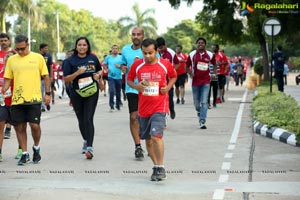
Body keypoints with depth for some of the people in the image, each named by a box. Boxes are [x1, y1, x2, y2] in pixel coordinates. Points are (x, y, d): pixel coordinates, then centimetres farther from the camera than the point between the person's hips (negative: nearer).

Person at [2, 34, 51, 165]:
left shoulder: (38, 58, 4)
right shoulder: (11, 60, 8)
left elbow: (46, 76, 7)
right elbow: (7, 79, 11)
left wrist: (47, 93, 1)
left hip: (34, 98, -2)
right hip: (17, 100, 2)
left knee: (34, 125, -9)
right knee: (19, 127, 4)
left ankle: (36, 148, 20)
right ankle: (24, 154, 19)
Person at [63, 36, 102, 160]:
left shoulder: (93, 58, 5)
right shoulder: (70, 61, -2)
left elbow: (100, 70, 23)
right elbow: (66, 79, -6)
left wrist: (98, 75, 0)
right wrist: (77, 73, -20)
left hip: (92, 93, -1)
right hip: (76, 94, 1)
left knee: (88, 119, -13)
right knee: (81, 120, 14)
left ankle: (89, 147, -18)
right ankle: (86, 141, 38)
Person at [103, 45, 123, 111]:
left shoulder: (121, 57, 2)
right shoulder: (108, 57, 7)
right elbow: (105, 65, 19)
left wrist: (119, 66, -18)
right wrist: (106, 69, 0)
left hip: (118, 77, 0)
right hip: (111, 77, 0)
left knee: (118, 93, 9)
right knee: (111, 91, -14)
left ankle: (118, 105, 25)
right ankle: (111, 106, -6)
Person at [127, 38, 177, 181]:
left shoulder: (165, 64, -4)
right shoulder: (137, 65, -2)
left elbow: (173, 76, 14)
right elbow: (129, 79, 11)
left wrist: (168, 87, -4)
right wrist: (136, 86, -10)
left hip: (159, 107, -3)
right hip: (143, 108, 3)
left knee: (156, 136, -19)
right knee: (148, 140, 10)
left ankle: (161, 168, -9)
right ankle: (156, 167, 25)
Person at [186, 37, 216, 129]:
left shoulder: (210, 55, 3)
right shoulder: (192, 54, 1)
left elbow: (214, 64, 19)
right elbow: (187, 66, 9)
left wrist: (214, 73, 6)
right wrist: (190, 74, -8)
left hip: (206, 81, -1)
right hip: (195, 80, 1)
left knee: (204, 102, -10)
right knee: (196, 101, 10)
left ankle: (202, 122, -11)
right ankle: (199, 111, 44)